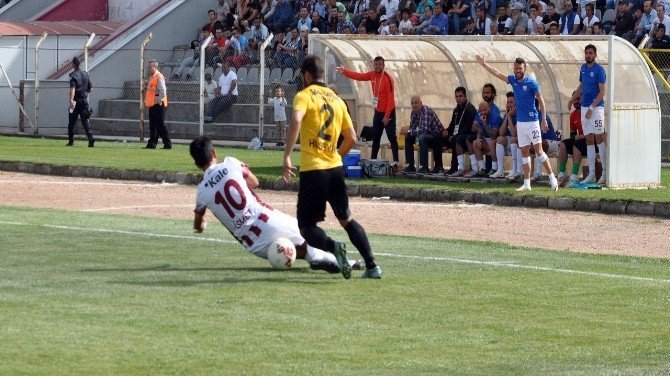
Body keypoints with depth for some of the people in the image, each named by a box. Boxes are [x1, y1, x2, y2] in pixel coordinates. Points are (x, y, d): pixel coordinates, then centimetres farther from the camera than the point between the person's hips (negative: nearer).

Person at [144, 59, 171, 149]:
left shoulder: (159, 77, -13)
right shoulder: (152, 77, 16)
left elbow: (162, 90, -19)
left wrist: (159, 101, -19)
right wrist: (146, 101, 19)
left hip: (158, 105, -10)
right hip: (152, 105, 10)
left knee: (160, 125, -8)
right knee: (152, 125, 11)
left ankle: (167, 144, -5)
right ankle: (152, 143, 16)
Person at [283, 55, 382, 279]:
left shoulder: (304, 96, -4)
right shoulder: (337, 100, 13)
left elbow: (296, 120, -24)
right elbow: (351, 138, 14)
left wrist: (287, 157, -24)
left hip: (312, 170, -5)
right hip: (335, 168, 5)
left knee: (307, 227, 3)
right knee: (347, 219, 21)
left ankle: (332, 248, -27)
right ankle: (372, 266, 12)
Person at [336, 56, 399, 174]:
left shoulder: (387, 78, -18)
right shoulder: (372, 75, 4)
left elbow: (391, 98, -19)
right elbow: (359, 76, 18)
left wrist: (387, 116, -21)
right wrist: (344, 71, 13)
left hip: (388, 113, -8)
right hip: (378, 112, 8)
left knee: (392, 137, -8)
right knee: (375, 138, 10)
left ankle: (395, 163, -11)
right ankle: (373, 160, 15)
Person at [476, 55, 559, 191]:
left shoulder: (531, 82, -9)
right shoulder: (513, 80, 7)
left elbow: (541, 101, -7)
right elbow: (497, 74, 14)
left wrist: (544, 120, -11)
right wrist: (484, 64, 8)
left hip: (532, 121, -6)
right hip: (520, 122, 6)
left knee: (538, 151, -8)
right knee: (524, 153, 6)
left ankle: (552, 178, -1)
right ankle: (526, 183, 7)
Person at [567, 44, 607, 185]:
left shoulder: (599, 70, -9)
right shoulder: (583, 68, 13)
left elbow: (602, 91, -12)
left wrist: (592, 107, -18)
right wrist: (572, 99, 27)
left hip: (596, 107, -7)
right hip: (584, 107, 7)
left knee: (599, 138, -8)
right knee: (589, 140, 6)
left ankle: (605, 172, -3)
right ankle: (591, 174, 7)